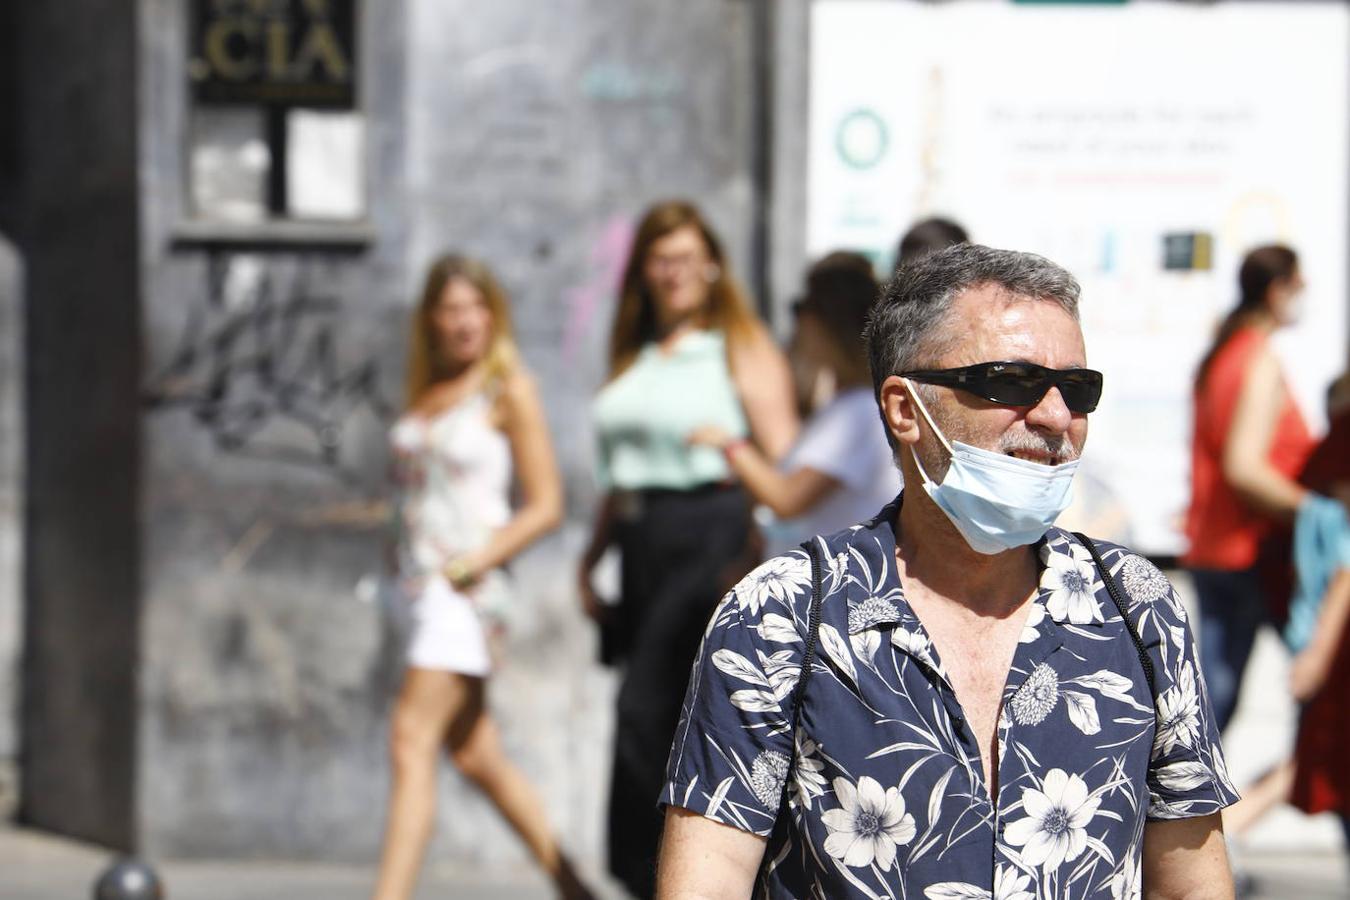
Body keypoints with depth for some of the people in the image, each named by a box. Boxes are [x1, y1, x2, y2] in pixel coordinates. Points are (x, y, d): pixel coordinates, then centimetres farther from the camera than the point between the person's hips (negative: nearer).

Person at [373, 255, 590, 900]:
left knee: (412, 742, -16)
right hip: (419, 581, 7)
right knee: (474, 756, 10)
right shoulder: (424, 392, 14)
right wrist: (400, 552, 10)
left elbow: (545, 505, -7)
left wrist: (477, 561, -16)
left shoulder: (508, 390, -4)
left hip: (466, 588, -7)